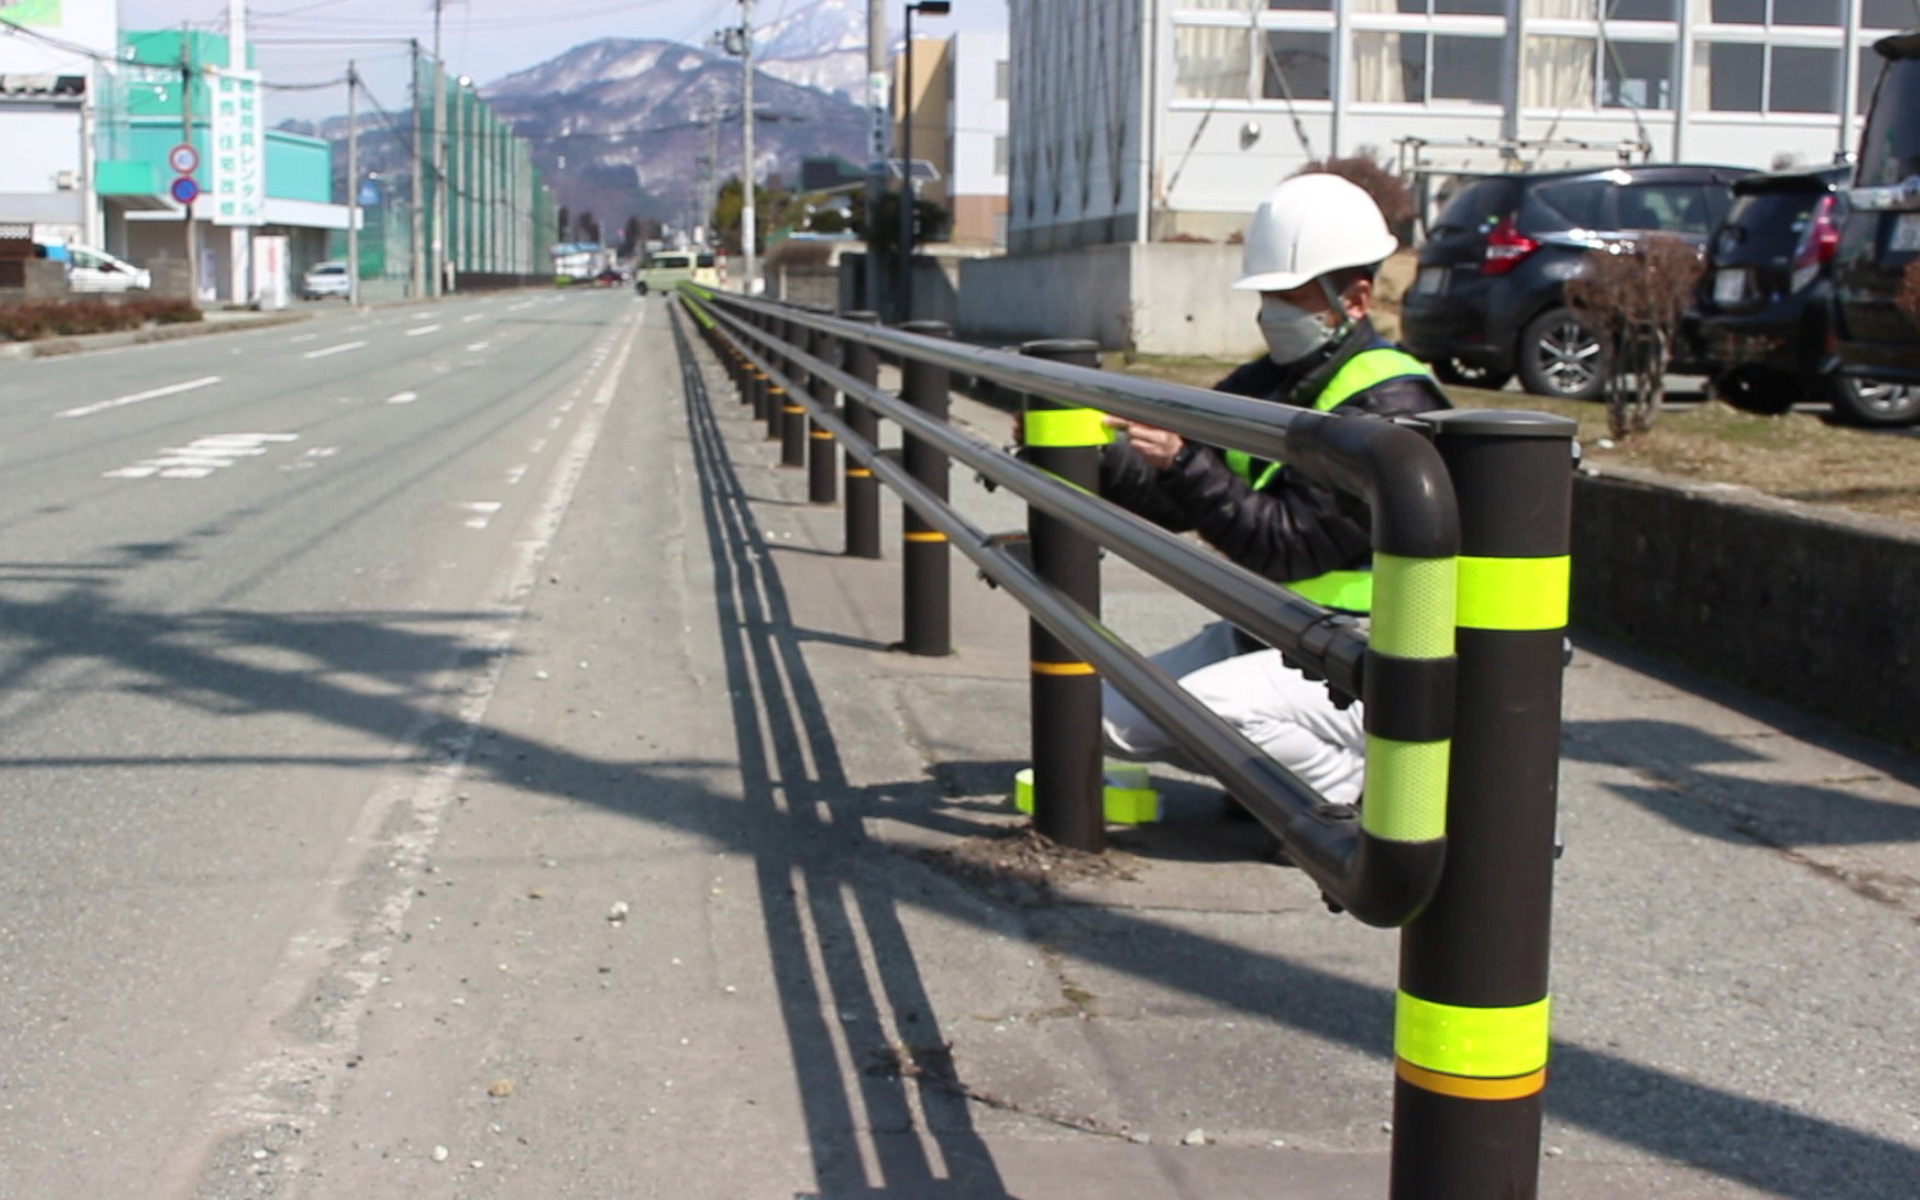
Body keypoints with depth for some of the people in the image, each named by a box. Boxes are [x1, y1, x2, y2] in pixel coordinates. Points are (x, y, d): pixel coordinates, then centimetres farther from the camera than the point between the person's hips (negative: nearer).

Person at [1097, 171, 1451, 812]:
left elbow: (1286, 545, -26)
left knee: (1204, 708, -30)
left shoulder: (1391, 406, -18)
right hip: (1262, 634, 9)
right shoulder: (1265, 383, 8)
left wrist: (1182, 463, -33)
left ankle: (1370, 785, -8)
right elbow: (1169, 501, 3)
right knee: (1115, 715, 1)